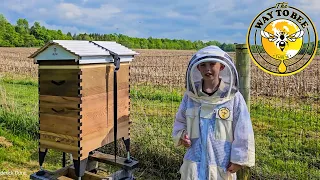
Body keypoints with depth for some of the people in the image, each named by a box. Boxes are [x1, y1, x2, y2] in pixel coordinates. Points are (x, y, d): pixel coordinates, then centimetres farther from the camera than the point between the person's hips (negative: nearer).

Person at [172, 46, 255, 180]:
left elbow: (243, 131, -6)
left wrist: (238, 159, -4)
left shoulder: (234, 97, -11)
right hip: (195, 162, 2)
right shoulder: (190, 95, -3)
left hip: (222, 163, -1)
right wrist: (181, 135, -7)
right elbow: (180, 120, 12)